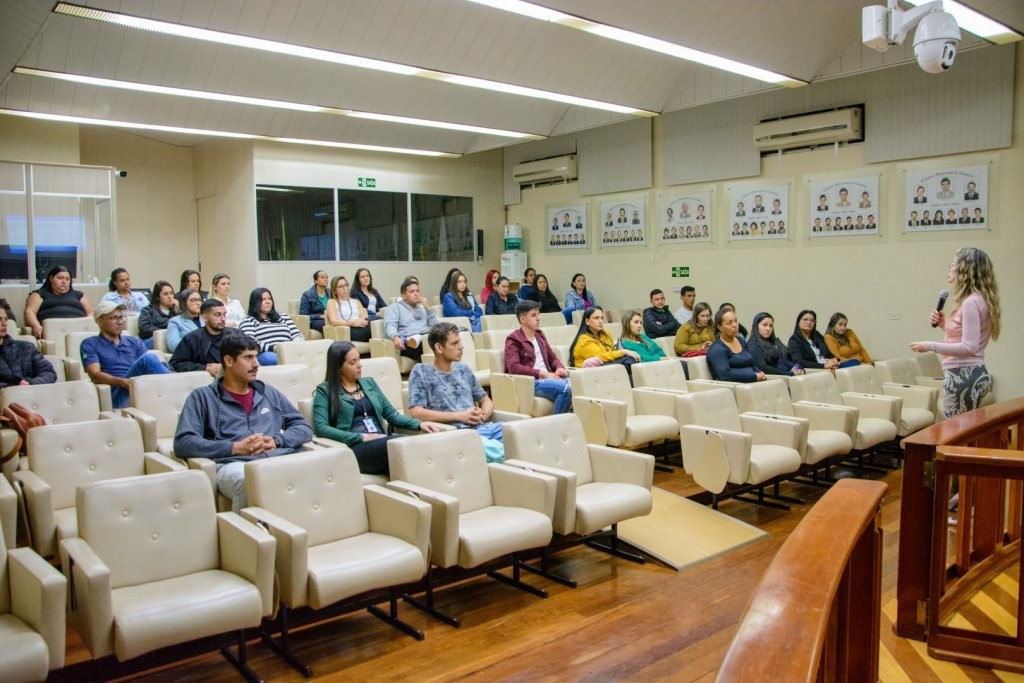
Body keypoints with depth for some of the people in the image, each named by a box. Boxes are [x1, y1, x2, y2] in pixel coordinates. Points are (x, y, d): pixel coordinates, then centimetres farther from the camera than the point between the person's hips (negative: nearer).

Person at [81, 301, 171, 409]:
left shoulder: (135, 342, 25)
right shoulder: (90, 344, 13)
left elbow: (151, 366, 11)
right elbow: (95, 375, -2)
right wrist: (123, 382, -20)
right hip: (119, 394, -4)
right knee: (148, 359, -29)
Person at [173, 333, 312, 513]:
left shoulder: (269, 393, 27)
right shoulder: (203, 396, 14)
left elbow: (304, 427, 23)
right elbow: (183, 443, 1)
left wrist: (276, 441, 2)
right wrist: (234, 448, -8)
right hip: (234, 464, -3)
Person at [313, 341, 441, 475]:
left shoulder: (369, 383, 24)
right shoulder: (325, 390, 8)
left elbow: (391, 414, 20)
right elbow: (321, 427, -6)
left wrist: (419, 424, 1)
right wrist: (362, 437, -15)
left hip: (382, 441, 5)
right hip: (355, 447, -5)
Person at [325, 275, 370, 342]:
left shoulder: (356, 301, 30)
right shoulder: (332, 302, 16)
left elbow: (365, 317, 13)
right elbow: (333, 321, -1)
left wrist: (360, 321, -12)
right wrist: (352, 323, -17)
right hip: (347, 331, -4)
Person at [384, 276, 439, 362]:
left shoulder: (422, 307, 34)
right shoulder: (395, 307, 17)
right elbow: (390, 326, -3)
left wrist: (428, 308, 13)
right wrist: (395, 337, -25)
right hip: (409, 340, -5)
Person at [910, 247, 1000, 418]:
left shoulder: (971, 302, -16)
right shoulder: (978, 299, 15)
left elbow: (969, 347, -21)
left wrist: (930, 346, -18)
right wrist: (943, 324, 8)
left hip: (963, 375, -10)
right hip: (973, 373, 10)